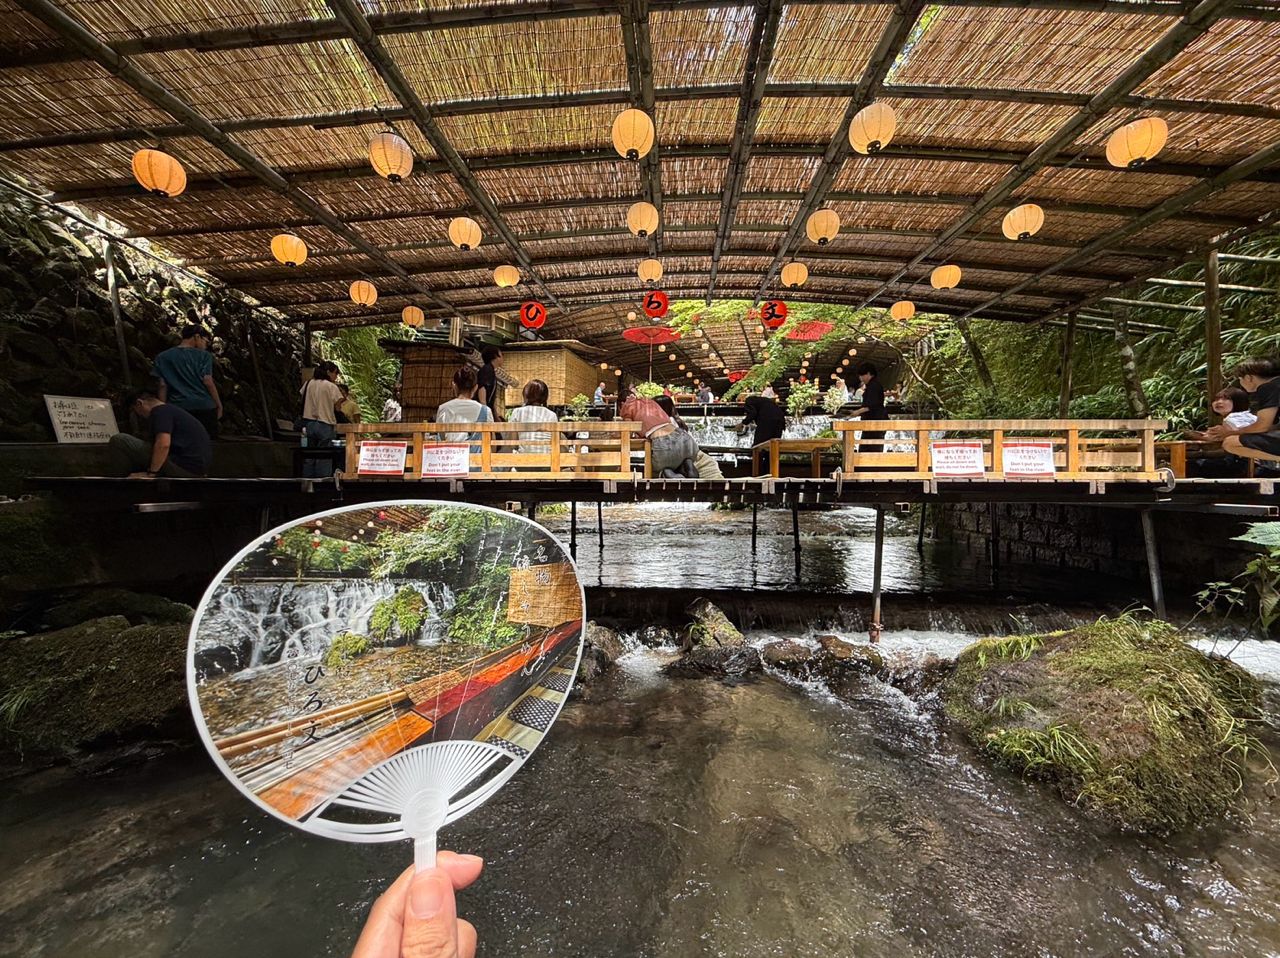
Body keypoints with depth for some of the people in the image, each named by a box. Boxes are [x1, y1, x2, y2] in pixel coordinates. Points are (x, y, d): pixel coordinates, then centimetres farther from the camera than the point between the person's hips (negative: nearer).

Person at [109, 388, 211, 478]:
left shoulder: (160, 411, -6)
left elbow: (163, 445, -23)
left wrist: (150, 474, -16)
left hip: (183, 467, -10)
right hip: (197, 469, 10)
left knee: (117, 440, -3)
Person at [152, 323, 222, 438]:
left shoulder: (162, 357, 10)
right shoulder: (203, 355, 0)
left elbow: (162, 386, 5)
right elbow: (208, 382, -6)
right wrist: (219, 405, 0)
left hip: (178, 408, 3)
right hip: (204, 407, -3)